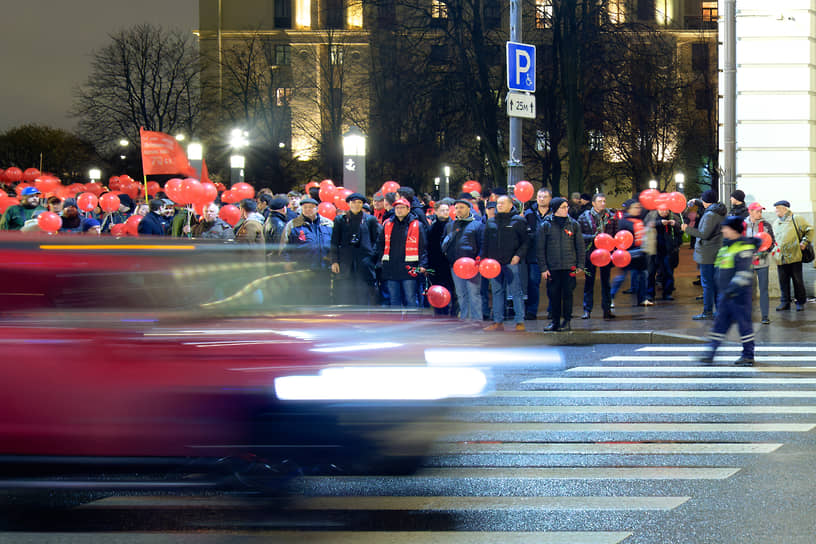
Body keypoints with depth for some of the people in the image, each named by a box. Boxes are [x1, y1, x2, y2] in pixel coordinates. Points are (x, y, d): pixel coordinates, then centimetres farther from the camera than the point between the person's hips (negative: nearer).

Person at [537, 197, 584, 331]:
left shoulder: (574, 224, 5)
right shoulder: (545, 225, 2)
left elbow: (580, 246, 9)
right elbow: (541, 248, 3)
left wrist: (580, 265, 3)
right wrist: (543, 268, -2)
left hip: (569, 266, 0)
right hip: (553, 267, 0)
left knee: (567, 294, 1)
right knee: (554, 294, 4)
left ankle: (567, 321, 8)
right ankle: (555, 321, 12)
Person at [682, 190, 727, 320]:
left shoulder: (710, 215, -18)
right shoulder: (721, 213, 11)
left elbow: (704, 234, -22)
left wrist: (688, 229, -11)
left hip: (707, 254, -9)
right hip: (717, 253, 9)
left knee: (707, 283, -5)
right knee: (716, 282, 15)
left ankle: (707, 312, -4)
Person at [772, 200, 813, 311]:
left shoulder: (795, 219, -1)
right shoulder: (776, 223, 17)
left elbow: (809, 230, 1)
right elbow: (773, 238, 29)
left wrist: (804, 242, -7)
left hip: (794, 256, -5)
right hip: (781, 258, 5)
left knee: (797, 280, 1)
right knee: (783, 281, 5)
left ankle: (800, 302, 10)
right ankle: (785, 302, 13)